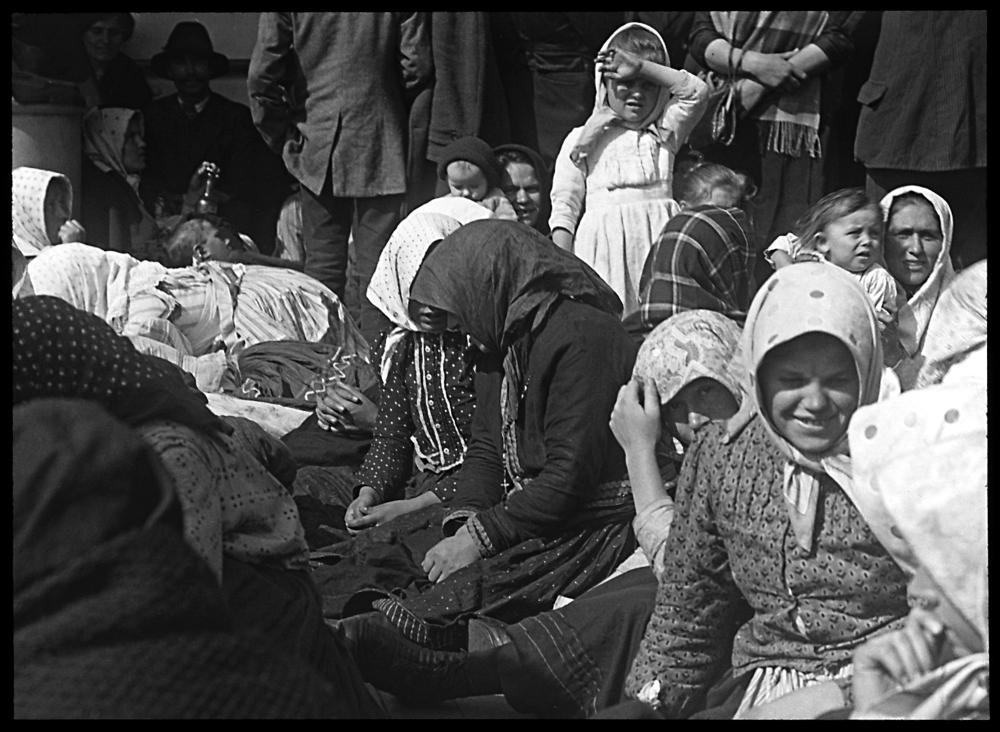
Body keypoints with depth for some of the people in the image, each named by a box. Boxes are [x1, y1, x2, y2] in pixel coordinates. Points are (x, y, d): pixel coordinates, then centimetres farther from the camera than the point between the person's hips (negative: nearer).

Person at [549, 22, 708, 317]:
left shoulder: (664, 132, 17)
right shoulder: (582, 140, 10)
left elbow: (696, 92, 3)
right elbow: (564, 207, 5)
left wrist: (641, 67, -1)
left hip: (658, 241, 2)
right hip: (606, 246, -2)